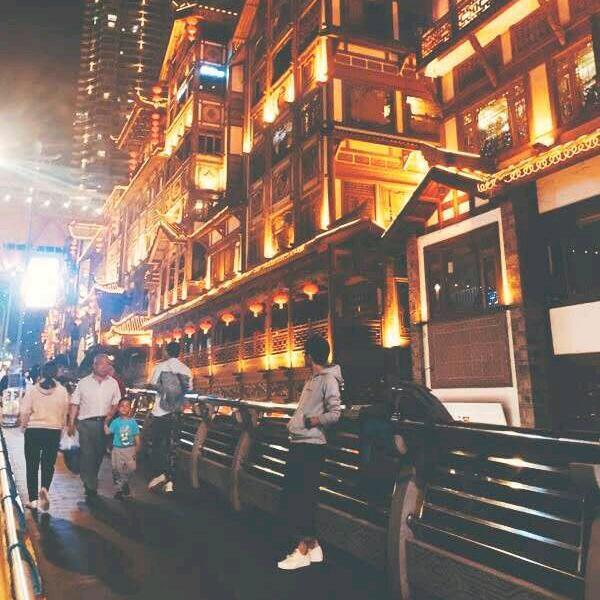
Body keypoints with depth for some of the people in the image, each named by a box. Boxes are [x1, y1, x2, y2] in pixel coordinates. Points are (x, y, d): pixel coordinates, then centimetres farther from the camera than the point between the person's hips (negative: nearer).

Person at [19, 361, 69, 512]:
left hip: (33, 430, 0)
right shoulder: (62, 391, -6)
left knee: (32, 465, 11)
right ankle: (44, 488, -12)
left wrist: (23, 426, 9)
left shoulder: (32, 389, -7)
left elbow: (25, 412, -8)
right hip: (54, 431, 0)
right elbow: (64, 413, -1)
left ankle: (33, 499, 13)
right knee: (48, 464, 12)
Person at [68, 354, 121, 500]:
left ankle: (89, 482, 31)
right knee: (87, 455, -6)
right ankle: (91, 488, 0)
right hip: (86, 423, -2)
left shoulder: (113, 383, 7)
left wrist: (111, 414, -7)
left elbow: (116, 403, 11)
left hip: (104, 423, 3)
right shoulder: (83, 383, 1)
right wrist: (71, 423, -3)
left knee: (99, 455, 11)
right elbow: (74, 404, 2)